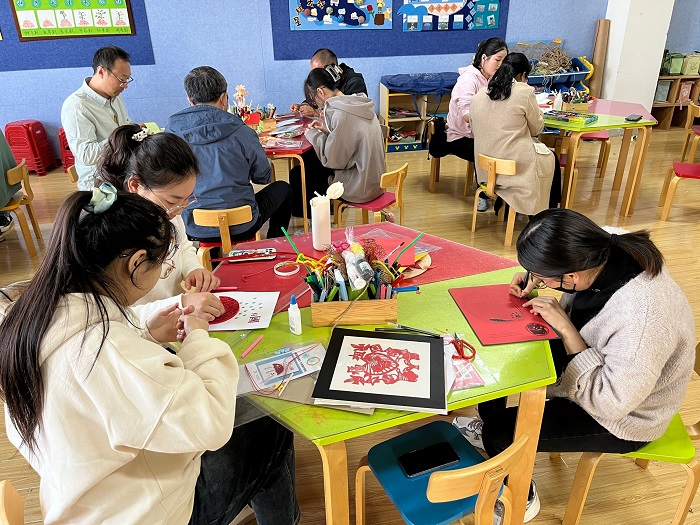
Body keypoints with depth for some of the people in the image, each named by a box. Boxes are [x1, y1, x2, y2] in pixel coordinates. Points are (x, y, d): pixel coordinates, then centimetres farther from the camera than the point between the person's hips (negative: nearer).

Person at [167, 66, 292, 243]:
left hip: (192, 230, 4)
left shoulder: (170, 131, -4)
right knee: (282, 188, 24)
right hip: (240, 229, -4)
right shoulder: (240, 132, -13)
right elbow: (264, 177, -1)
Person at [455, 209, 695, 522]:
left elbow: (610, 403, -31)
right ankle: (487, 425, 38)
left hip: (623, 416, -7)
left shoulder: (641, 318, -42)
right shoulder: (608, 246, -22)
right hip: (595, 354, 7)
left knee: (501, 434, -10)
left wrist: (565, 328, -31)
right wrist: (535, 277, -15)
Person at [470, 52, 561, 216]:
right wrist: (535, 109, 18)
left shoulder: (477, 96, 3)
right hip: (514, 166, -6)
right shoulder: (524, 92, -11)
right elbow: (536, 128, -1)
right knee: (552, 159, 24)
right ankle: (545, 213, 35)